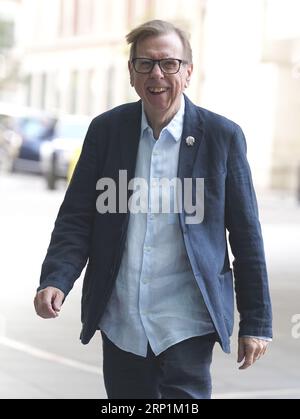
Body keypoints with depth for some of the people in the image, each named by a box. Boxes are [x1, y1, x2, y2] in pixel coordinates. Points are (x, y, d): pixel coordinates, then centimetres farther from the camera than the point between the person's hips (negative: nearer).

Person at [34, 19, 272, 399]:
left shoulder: (222, 136, -3)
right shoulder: (106, 129, 4)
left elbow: (246, 235, 0)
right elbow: (76, 218, 3)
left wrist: (255, 323, 0)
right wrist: (55, 281, -14)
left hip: (187, 324, -3)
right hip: (120, 322, 3)